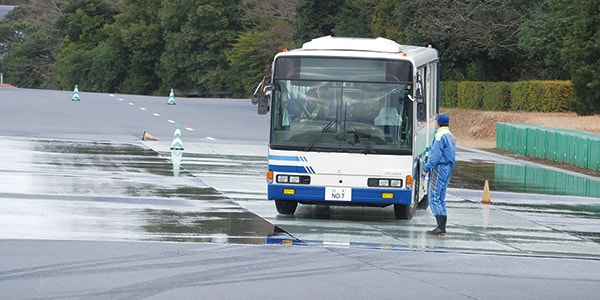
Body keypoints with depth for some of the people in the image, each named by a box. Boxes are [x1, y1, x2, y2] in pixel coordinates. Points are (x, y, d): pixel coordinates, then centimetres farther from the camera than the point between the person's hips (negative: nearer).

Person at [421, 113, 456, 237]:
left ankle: (441, 227, -17)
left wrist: (426, 169, -15)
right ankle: (442, 229, 8)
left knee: (434, 198, -9)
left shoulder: (440, 136, -13)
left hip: (439, 167, -9)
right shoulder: (451, 137, 15)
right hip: (448, 169, 9)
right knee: (441, 199, 11)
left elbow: (436, 155, -18)